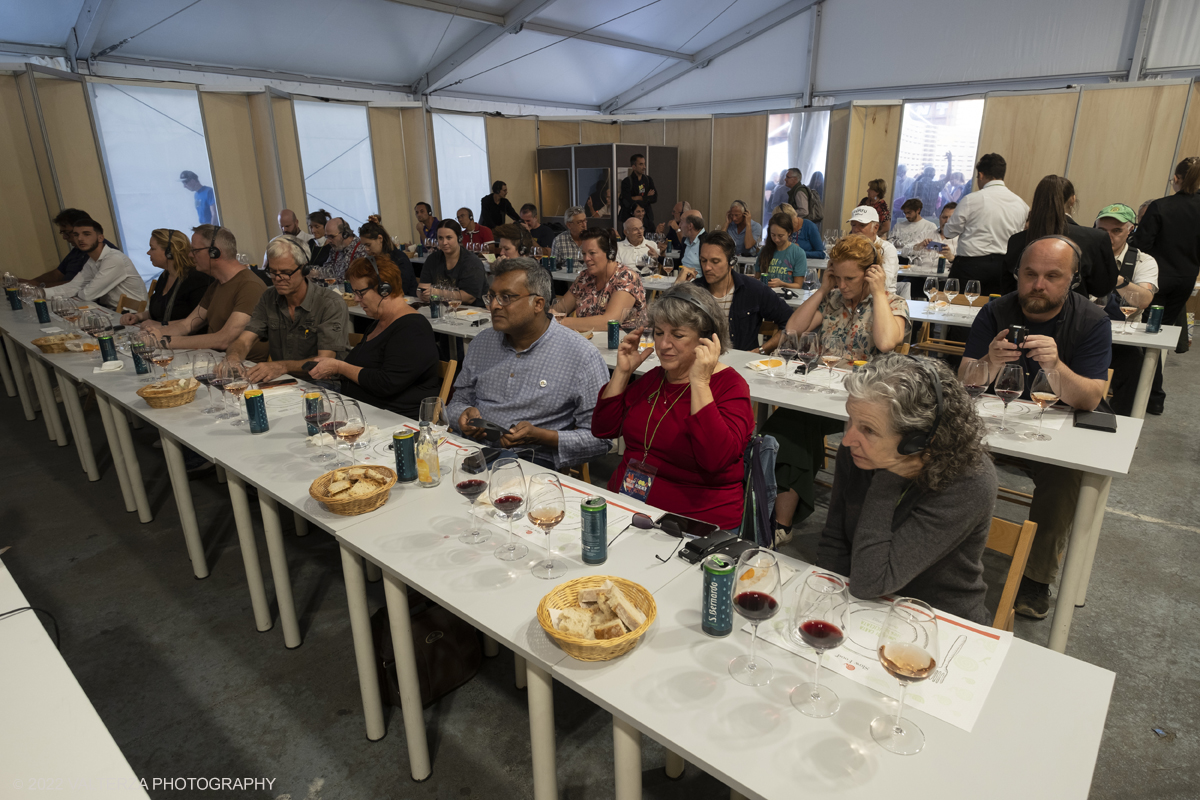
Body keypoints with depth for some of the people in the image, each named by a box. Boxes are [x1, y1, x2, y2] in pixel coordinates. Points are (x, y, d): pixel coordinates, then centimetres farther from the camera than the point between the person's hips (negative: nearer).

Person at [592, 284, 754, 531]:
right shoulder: (654, 377, 13)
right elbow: (603, 429, 12)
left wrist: (699, 382, -25)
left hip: (693, 522, -6)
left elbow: (716, 459, -25)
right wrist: (623, 371, 4)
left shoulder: (729, 385, -7)